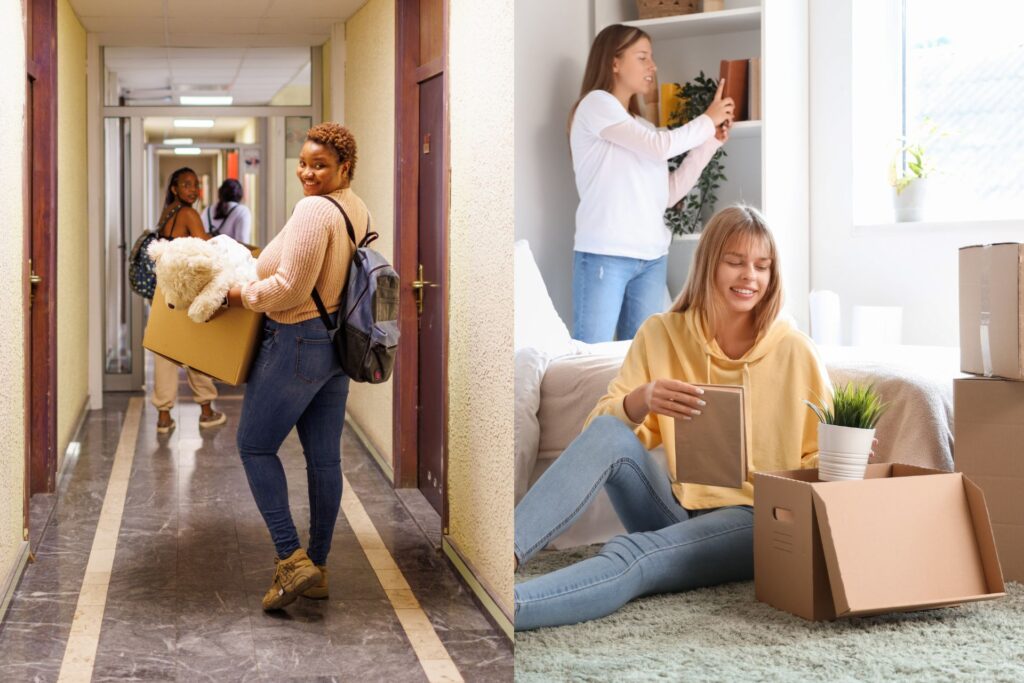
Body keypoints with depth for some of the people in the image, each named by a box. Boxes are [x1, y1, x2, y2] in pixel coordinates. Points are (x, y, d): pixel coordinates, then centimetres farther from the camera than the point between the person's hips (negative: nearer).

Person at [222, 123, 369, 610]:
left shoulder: (313, 209, -19)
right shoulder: (358, 209, 11)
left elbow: (289, 288, -23)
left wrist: (241, 295, -8)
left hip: (298, 341, -9)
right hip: (339, 344, 9)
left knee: (255, 445, 4)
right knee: (324, 456, 11)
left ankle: (292, 560, -3)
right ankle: (318, 569, 19)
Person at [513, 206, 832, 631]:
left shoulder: (793, 349, -3)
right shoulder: (662, 334, 2)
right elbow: (601, 428, -2)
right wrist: (640, 400, -24)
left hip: (753, 521, -3)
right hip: (679, 508, 3)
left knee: (631, 555, -33)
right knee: (609, 433, -25)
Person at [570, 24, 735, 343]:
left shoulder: (643, 127, 19)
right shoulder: (595, 104, -1)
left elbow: (668, 194, 14)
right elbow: (661, 146, -9)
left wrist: (710, 141, 12)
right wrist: (708, 120, 6)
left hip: (651, 257, 7)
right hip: (605, 254, -7)